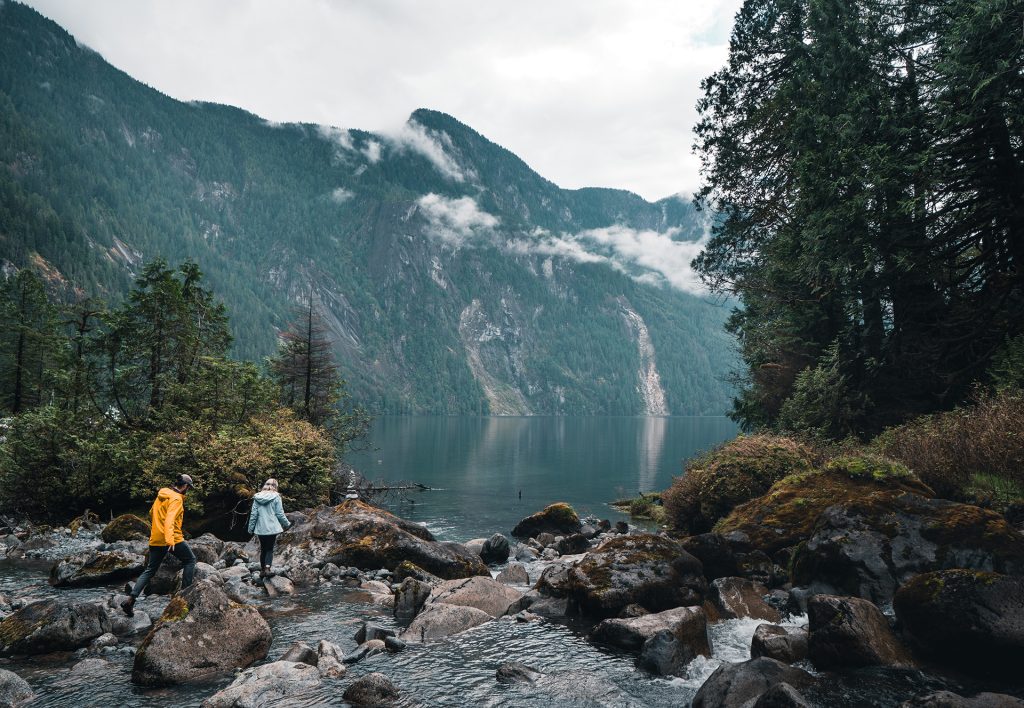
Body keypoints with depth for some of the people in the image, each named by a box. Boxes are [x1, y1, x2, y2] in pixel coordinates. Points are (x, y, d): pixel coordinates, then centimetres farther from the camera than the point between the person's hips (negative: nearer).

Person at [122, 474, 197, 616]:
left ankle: (130, 599, 2)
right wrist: (170, 539, -36)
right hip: (173, 539, -8)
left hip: (155, 540, 8)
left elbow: (151, 513, 29)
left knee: (149, 570, 13)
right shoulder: (176, 499, -12)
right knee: (190, 560, 11)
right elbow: (170, 519, -27)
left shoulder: (161, 495, 14)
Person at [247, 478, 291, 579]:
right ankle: (267, 567, -15)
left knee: (263, 549, 16)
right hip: (272, 528, -3)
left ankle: (262, 570, 19)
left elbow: (253, 514, 1)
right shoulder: (276, 497, -7)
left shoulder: (257, 497, 1)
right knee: (270, 549, 5)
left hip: (260, 528, 3)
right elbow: (280, 514, -5)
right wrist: (287, 524, 10)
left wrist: (251, 527, 10)